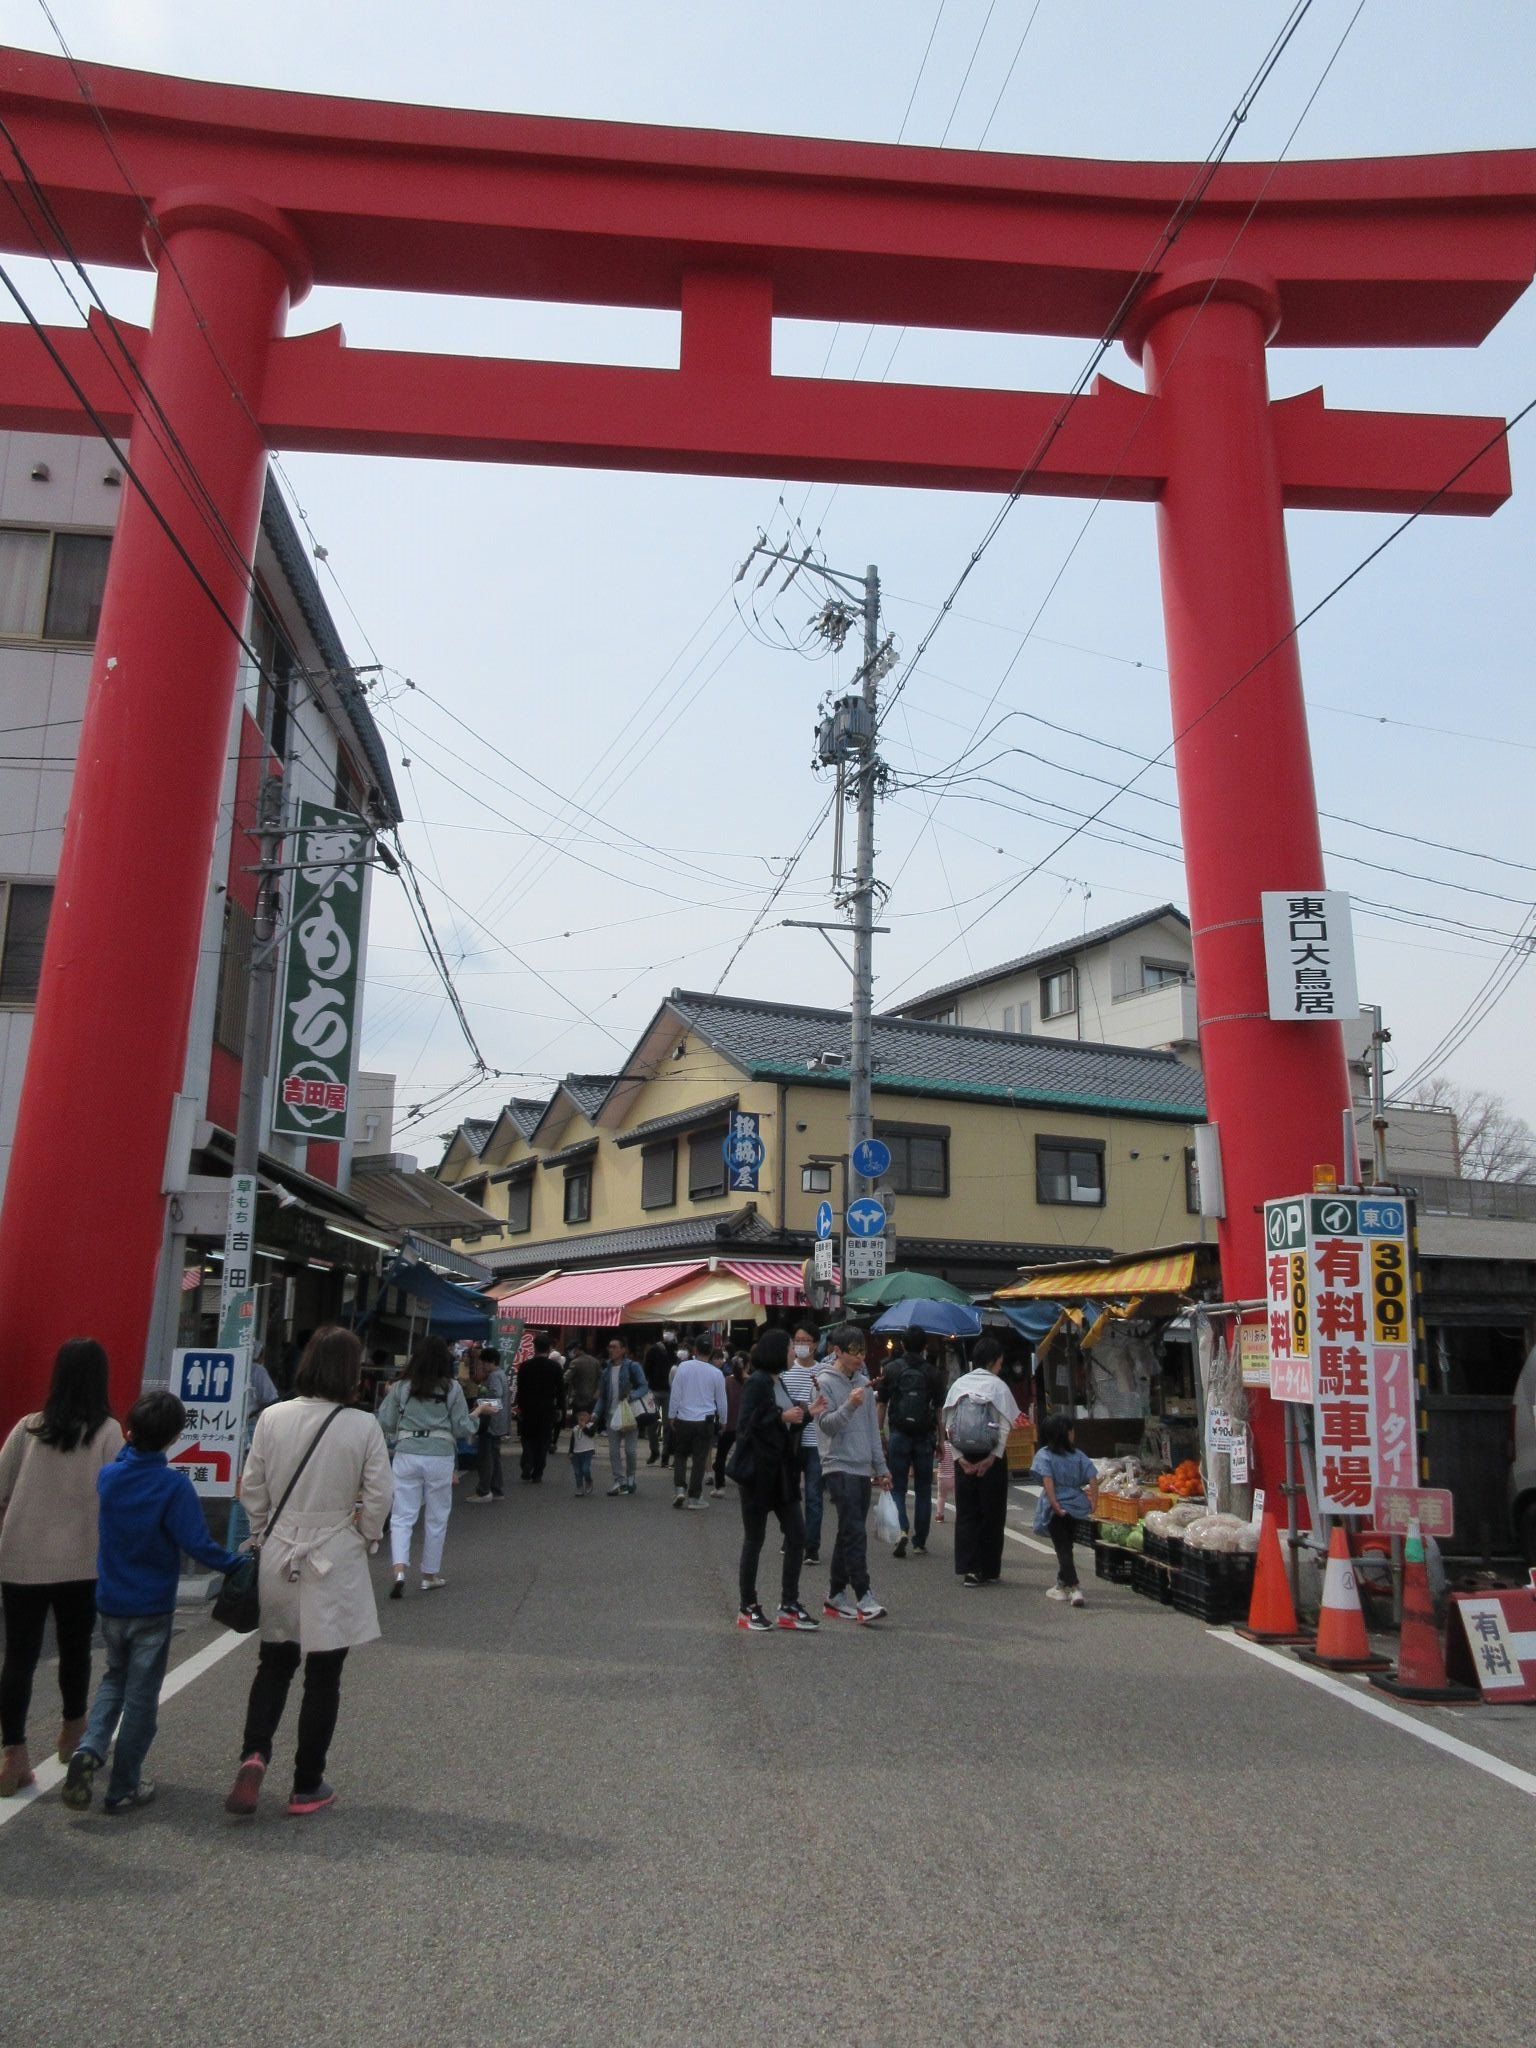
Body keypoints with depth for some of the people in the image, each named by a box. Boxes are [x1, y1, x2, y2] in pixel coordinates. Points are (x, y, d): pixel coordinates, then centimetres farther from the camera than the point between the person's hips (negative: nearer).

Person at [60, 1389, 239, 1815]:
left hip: (109, 1603, 4)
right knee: (141, 1696, 9)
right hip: (152, 1608, -4)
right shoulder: (173, 1485, -21)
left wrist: (130, 1444, 10)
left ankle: (89, 1750, 3)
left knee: (114, 1678, 25)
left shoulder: (108, 1475, -7)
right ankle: (124, 1788, 17)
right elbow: (197, 1544, -22)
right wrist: (237, 1565, -12)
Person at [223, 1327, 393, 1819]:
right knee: (323, 1675, 10)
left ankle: (253, 1752, 2)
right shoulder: (363, 1427, -14)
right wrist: (363, 1540, 8)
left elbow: (252, 1489, 1)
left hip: (279, 1555, 3)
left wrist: (263, 1538, 15)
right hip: (336, 1561, -3)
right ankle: (307, 1787, 19)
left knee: (275, 1662, 21)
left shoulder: (272, 1418, -6)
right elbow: (378, 1498, -10)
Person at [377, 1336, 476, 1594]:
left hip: (406, 1455, 1)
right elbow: (461, 1429, 1)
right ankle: (430, 1575, 22)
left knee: (402, 1517, 5)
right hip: (440, 1457, -1)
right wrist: (476, 1414, 19)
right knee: (436, 1519, 13)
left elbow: (385, 1424, 4)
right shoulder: (452, 1388, -1)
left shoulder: (401, 1387, 2)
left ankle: (400, 1571, -12)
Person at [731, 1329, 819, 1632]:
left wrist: (804, 1415, 6)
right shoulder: (757, 1383, -13)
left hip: (782, 1471, 8)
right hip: (758, 1472, -8)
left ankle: (788, 1606, 14)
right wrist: (783, 1417, -20)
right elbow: (746, 1425, -20)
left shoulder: (778, 1382, 13)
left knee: (797, 1536, 5)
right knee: (754, 1539, 3)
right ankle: (747, 1609, 15)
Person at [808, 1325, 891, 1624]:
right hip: (839, 1467, -7)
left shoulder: (863, 1382, 14)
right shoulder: (825, 1382, -6)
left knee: (849, 1535, 10)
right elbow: (826, 1424, -13)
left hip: (862, 1468, 7)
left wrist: (881, 1468, 18)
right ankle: (863, 1597, -12)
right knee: (855, 1533, -14)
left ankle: (836, 1595, 18)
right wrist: (849, 1406, -28)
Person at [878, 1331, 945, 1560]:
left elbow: (882, 1406, 2)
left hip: (898, 1435, 0)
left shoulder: (892, 1369, 0)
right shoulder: (933, 1373, 0)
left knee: (897, 1487, 6)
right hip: (924, 1437, 1)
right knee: (923, 1490, 10)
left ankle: (902, 1529, -16)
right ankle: (920, 1543, 13)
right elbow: (939, 1410, 1)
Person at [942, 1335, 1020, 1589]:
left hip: (964, 1459, 3)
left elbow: (948, 1426, -1)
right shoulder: (997, 1386, -6)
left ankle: (968, 1570, 6)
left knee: (966, 1513, 9)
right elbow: (1004, 1427, -12)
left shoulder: (959, 1384, 3)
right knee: (992, 1514, 8)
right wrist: (992, 1458, -9)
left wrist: (960, 1458, -2)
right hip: (991, 1458, -3)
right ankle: (989, 1571, 12)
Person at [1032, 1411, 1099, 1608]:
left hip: (1057, 1508, -4)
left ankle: (1074, 1588, -12)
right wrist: (1093, 1503, 1)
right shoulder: (1079, 1456, 1)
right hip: (1076, 1506, 4)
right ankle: (1063, 1584, 33)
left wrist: (1056, 1506, -18)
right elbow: (1093, 1481, -5)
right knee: (1066, 1546, 20)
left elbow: (1048, 1482, -20)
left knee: (1063, 1548, 1)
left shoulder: (1044, 1455, -9)